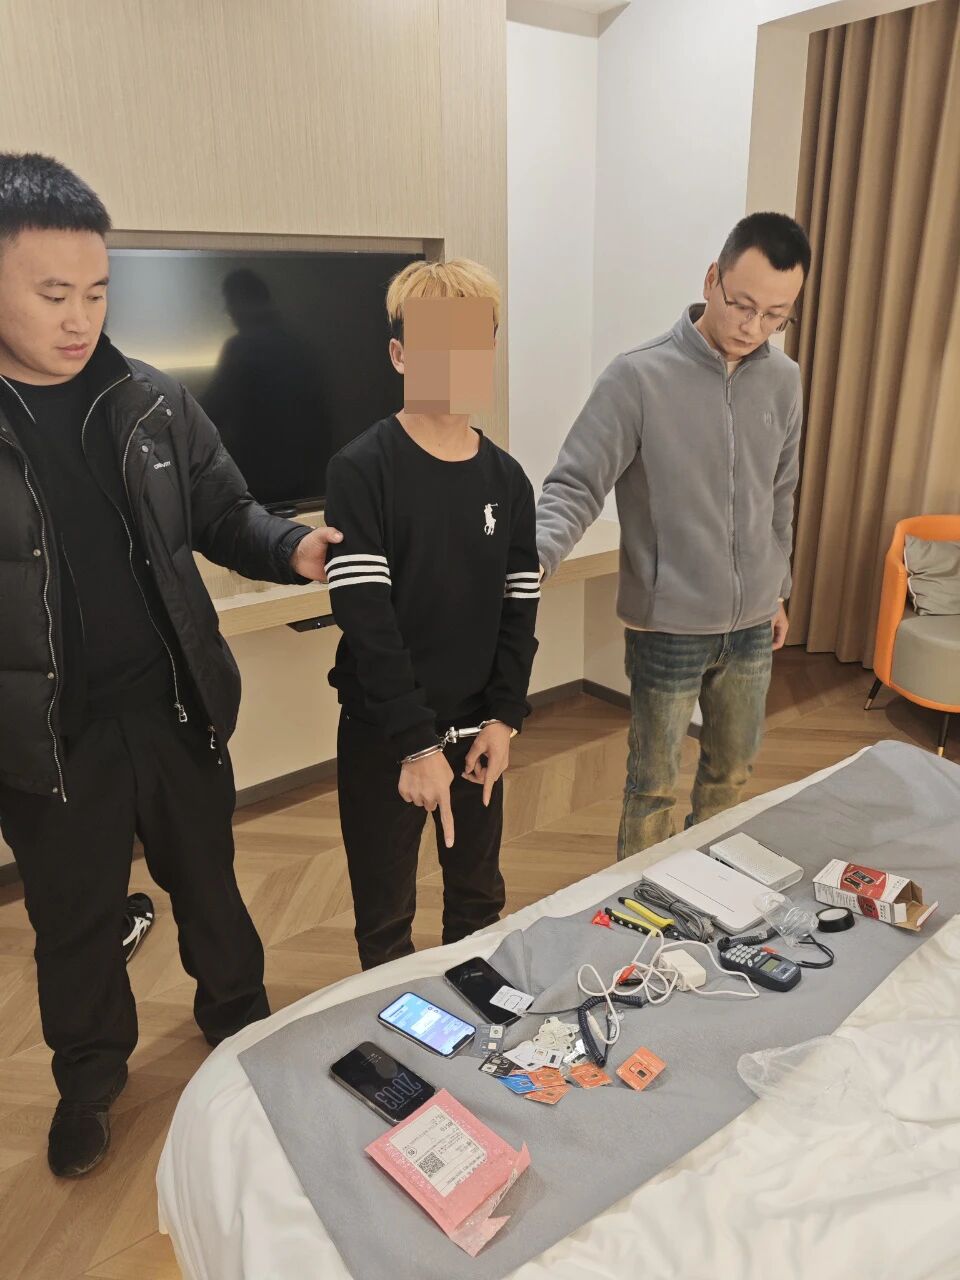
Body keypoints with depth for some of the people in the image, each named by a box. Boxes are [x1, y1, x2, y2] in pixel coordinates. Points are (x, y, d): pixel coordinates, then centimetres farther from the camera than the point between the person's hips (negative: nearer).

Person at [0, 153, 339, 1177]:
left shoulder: (150, 403, -3)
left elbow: (224, 515, 6)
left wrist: (291, 549, -15)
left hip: (175, 706, 3)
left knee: (207, 883, 22)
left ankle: (240, 1021, 49)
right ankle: (89, 1076, 46)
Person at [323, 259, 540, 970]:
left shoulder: (508, 478, 3)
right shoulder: (362, 470, -12)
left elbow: (520, 609, 4)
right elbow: (365, 616, -17)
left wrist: (504, 718, -5)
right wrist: (417, 743, -20)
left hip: (476, 729, 4)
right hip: (383, 735, -4)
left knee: (479, 900, 19)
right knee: (385, 918, 11)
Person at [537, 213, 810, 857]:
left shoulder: (783, 380, 3)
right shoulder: (639, 376, -16)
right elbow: (575, 487, -19)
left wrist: (778, 591, 18)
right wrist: (534, 556, -39)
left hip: (752, 624, 6)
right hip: (669, 627, -5)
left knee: (733, 770, 22)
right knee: (653, 786, 9)